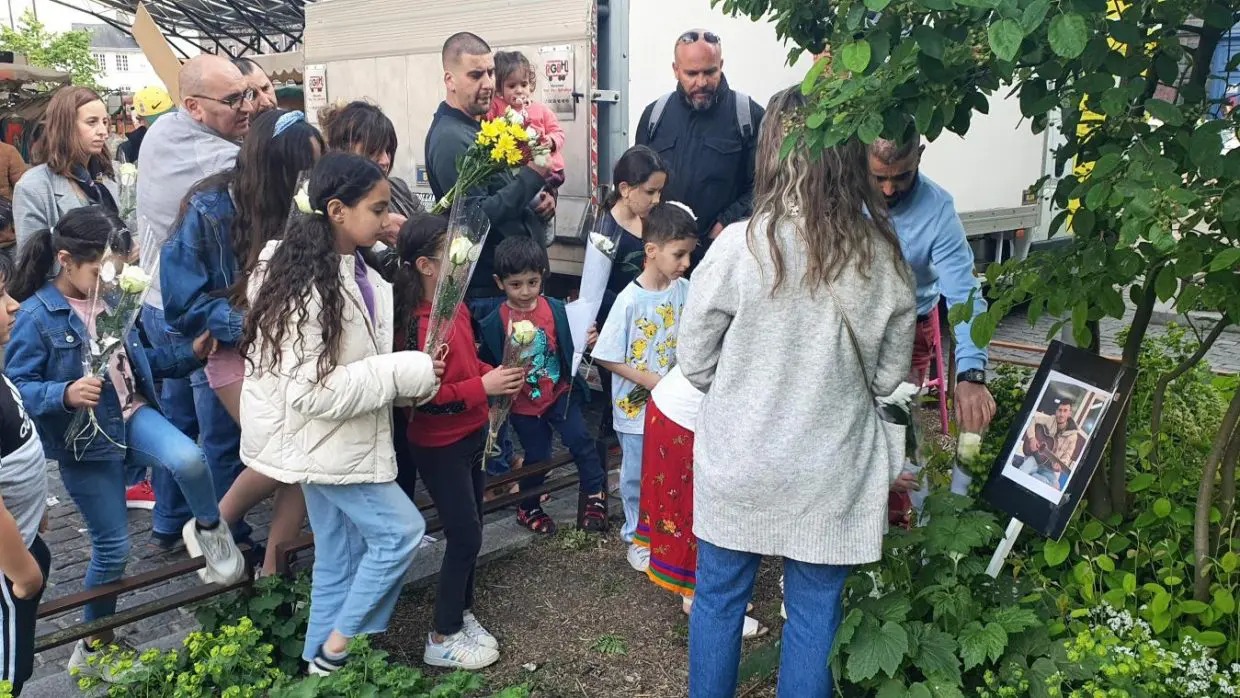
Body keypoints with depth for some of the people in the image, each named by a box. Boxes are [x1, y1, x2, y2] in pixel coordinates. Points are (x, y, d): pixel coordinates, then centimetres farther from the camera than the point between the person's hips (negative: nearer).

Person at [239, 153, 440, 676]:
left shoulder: (356, 273, 3)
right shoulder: (310, 287, -25)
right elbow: (309, 389, -28)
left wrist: (416, 372, 2)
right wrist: (405, 373, -25)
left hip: (342, 437, 9)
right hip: (324, 440, -9)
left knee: (340, 555, 16)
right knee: (400, 530, -2)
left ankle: (325, 659, 31)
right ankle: (338, 647, 12)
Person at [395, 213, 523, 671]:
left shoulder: (457, 308, 3)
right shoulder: (419, 324, -24)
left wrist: (497, 376, 0)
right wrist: (484, 387, -25)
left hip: (471, 435, 8)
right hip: (439, 447, -8)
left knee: (468, 533, 18)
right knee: (465, 537, 1)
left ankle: (461, 614, 35)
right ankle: (442, 640, 18)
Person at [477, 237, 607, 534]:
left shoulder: (558, 310, -9)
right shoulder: (493, 324, -13)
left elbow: (571, 347, 2)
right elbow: (487, 366, -5)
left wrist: (587, 341, -18)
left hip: (560, 392, 1)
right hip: (523, 404, -1)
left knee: (580, 440, -10)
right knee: (538, 456, 11)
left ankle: (595, 495, 11)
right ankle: (528, 508, 35)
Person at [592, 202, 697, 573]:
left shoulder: (684, 290, -5)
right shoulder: (630, 300, -19)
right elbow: (607, 358, -15)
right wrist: (652, 381, -18)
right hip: (636, 406, -4)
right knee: (637, 476, 14)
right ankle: (636, 536, 33)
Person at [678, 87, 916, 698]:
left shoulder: (738, 247, -17)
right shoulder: (883, 257, -10)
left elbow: (695, 360, -7)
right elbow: (889, 372, 2)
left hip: (738, 464, -1)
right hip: (832, 472, 1)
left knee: (719, 599, 19)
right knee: (814, 614, 17)